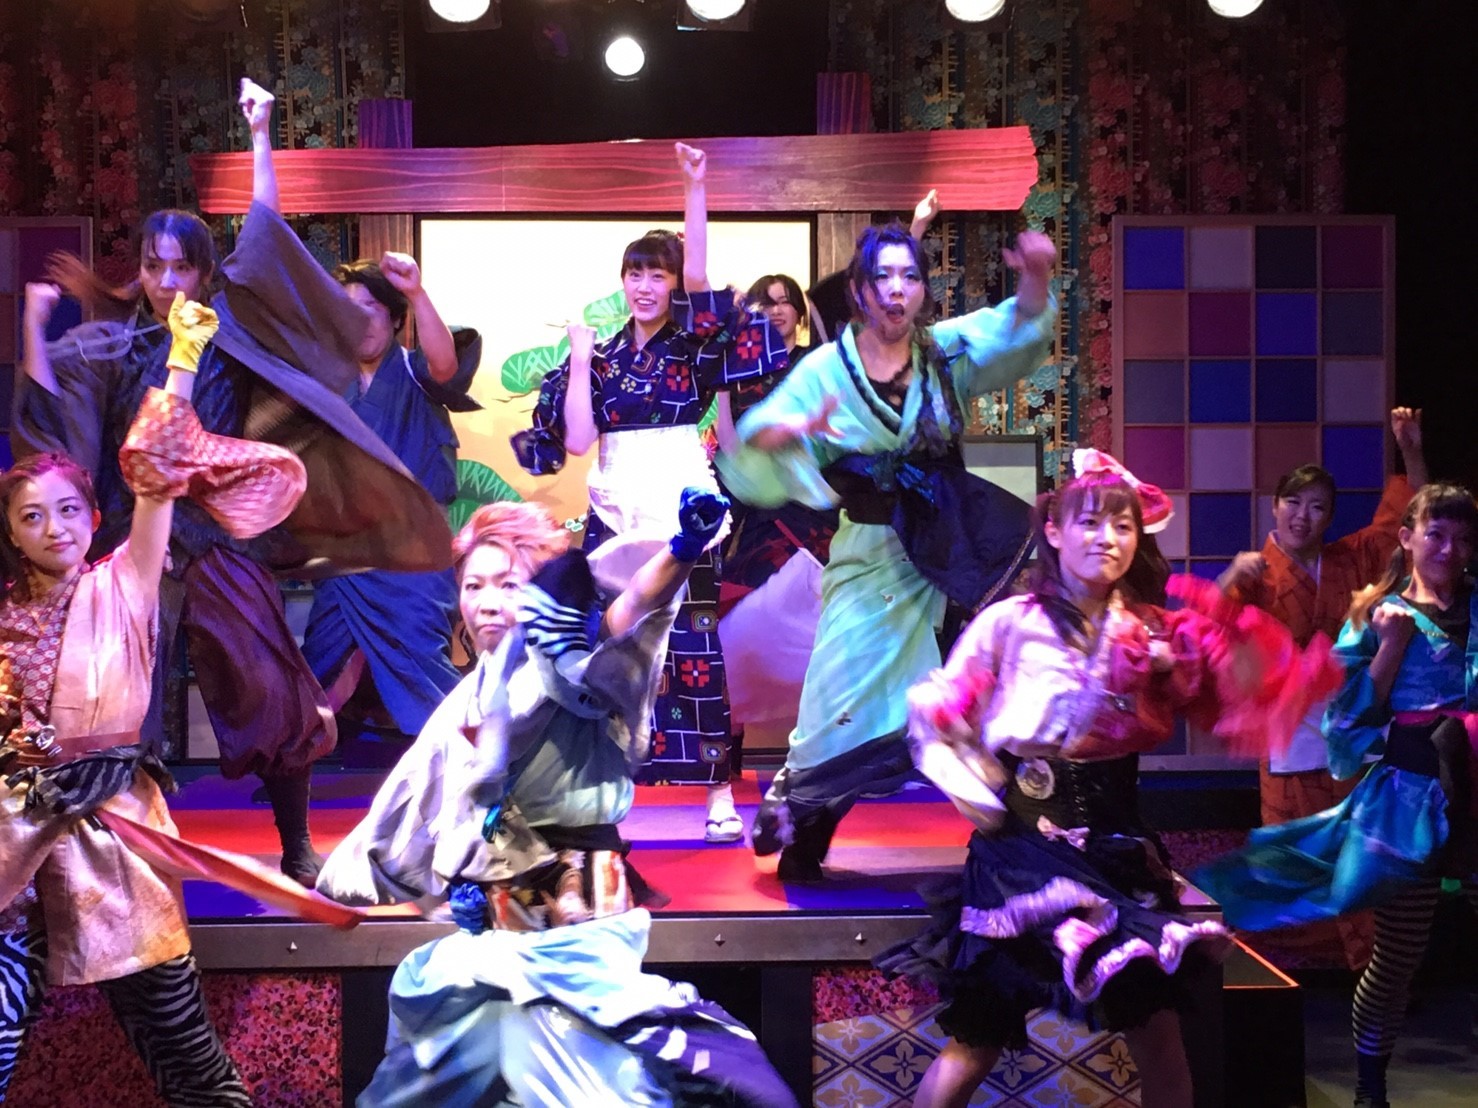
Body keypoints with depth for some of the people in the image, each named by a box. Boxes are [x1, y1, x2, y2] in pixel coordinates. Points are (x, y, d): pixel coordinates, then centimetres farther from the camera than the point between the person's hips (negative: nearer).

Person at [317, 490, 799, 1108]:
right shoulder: (468, 702, 12)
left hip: (574, 910, -7)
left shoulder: (573, 667, -8)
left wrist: (684, 548, -46)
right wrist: (357, 874, 24)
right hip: (488, 923, 7)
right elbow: (417, 803, 21)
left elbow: (637, 606, -29)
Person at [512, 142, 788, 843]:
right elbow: (577, 439, 0)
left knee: (694, 646, -3)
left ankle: (720, 794, 2)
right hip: (614, 514, 3)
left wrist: (694, 185, -21)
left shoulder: (693, 344, 3)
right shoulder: (602, 355, 11)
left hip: (682, 510, -3)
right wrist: (579, 360, -1)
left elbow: (698, 273, -15)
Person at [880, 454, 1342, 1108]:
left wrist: (1233, 625, -13)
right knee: (978, 1040, -5)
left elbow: (1243, 714, -3)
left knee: (1158, 1036, 5)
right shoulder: (1010, 624, -4)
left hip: (1118, 844, 3)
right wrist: (982, 796, -11)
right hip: (1023, 842, -3)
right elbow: (936, 718, -2)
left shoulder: (1158, 634, 4)